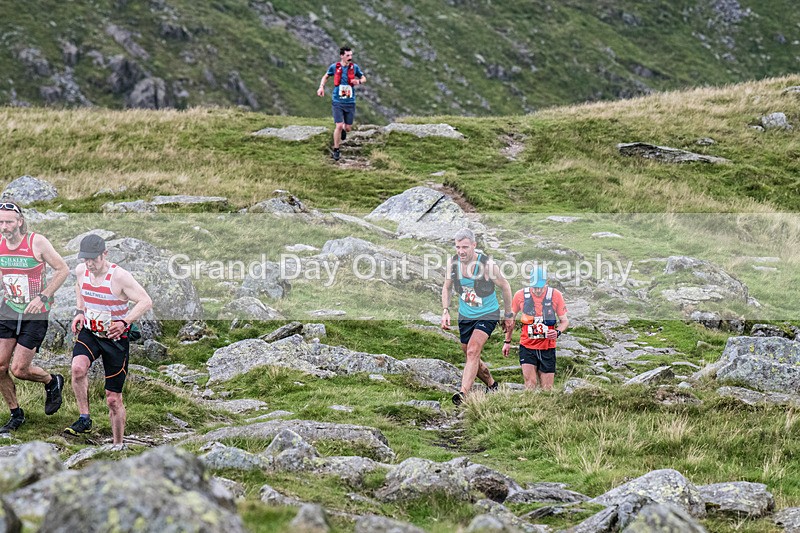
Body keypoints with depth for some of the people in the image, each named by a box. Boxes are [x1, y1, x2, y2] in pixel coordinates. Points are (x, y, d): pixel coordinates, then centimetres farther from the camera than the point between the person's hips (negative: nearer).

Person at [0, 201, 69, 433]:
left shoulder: (37, 242, -16)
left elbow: (63, 269, -9)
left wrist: (43, 297, -16)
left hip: (35, 314, -5)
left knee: (19, 369, -8)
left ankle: (52, 382, 23)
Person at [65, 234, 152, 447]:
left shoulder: (119, 276, -21)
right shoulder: (81, 271, -4)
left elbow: (146, 301, -22)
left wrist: (125, 322, -35)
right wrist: (79, 311, 7)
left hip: (116, 339, -4)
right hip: (89, 332, 4)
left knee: (113, 399, 1)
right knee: (78, 368, -31)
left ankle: (118, 446, 17)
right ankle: (84, 419, -16)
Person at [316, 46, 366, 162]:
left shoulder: (354, 67, -1)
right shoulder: (334, 67, -3)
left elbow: (364, 78, 12)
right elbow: (325, 76, 15)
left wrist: (359, 81, -11)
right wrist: (321, 87, -2)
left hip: (350, 102, 2)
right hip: (338, 102, -2)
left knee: (348, 128, 5)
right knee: (339, 126, -12)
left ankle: (343, 130, 45)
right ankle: (336, 151, 4)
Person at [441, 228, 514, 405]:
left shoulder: (487, 265, -22)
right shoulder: (452, 262, -10)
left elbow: (505, 286, -6)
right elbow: (447, 287, 8)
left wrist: (509, 315, 2)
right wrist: (445, 311, -4)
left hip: (487, 315, -5)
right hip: (465, 315, 5)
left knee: (472, 352, -23)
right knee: (471, 357, 15)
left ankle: (464, 394, -30)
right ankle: (491, 385, 40)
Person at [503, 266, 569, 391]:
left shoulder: (555, 295, -4)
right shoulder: (520, 295, -3)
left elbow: (564, 321, 4)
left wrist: (558, 332, -18)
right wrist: (507, 341, 17)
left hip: (547, 348, 0)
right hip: (527, 346, 0)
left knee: (547, 389, 2)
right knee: (530, 383, -15)